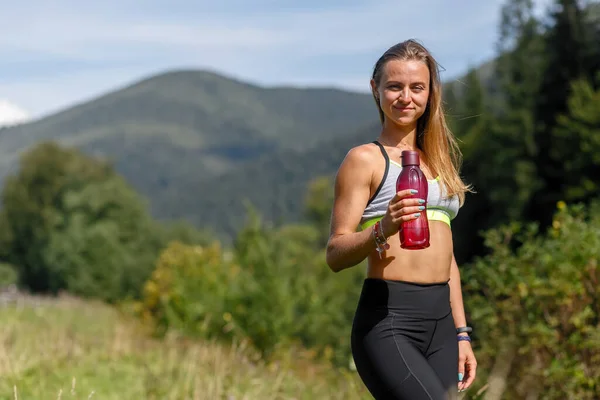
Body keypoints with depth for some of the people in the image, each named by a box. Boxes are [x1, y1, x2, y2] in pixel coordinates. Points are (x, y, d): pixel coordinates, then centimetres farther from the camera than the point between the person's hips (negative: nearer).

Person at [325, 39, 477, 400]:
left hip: (441, 320, 7)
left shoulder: (437, 161, 21)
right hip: (388, 321, -7)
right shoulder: (365, 159, -1)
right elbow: (335, 255, -8)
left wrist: (461, 334, 20)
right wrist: (382, 229, -26)